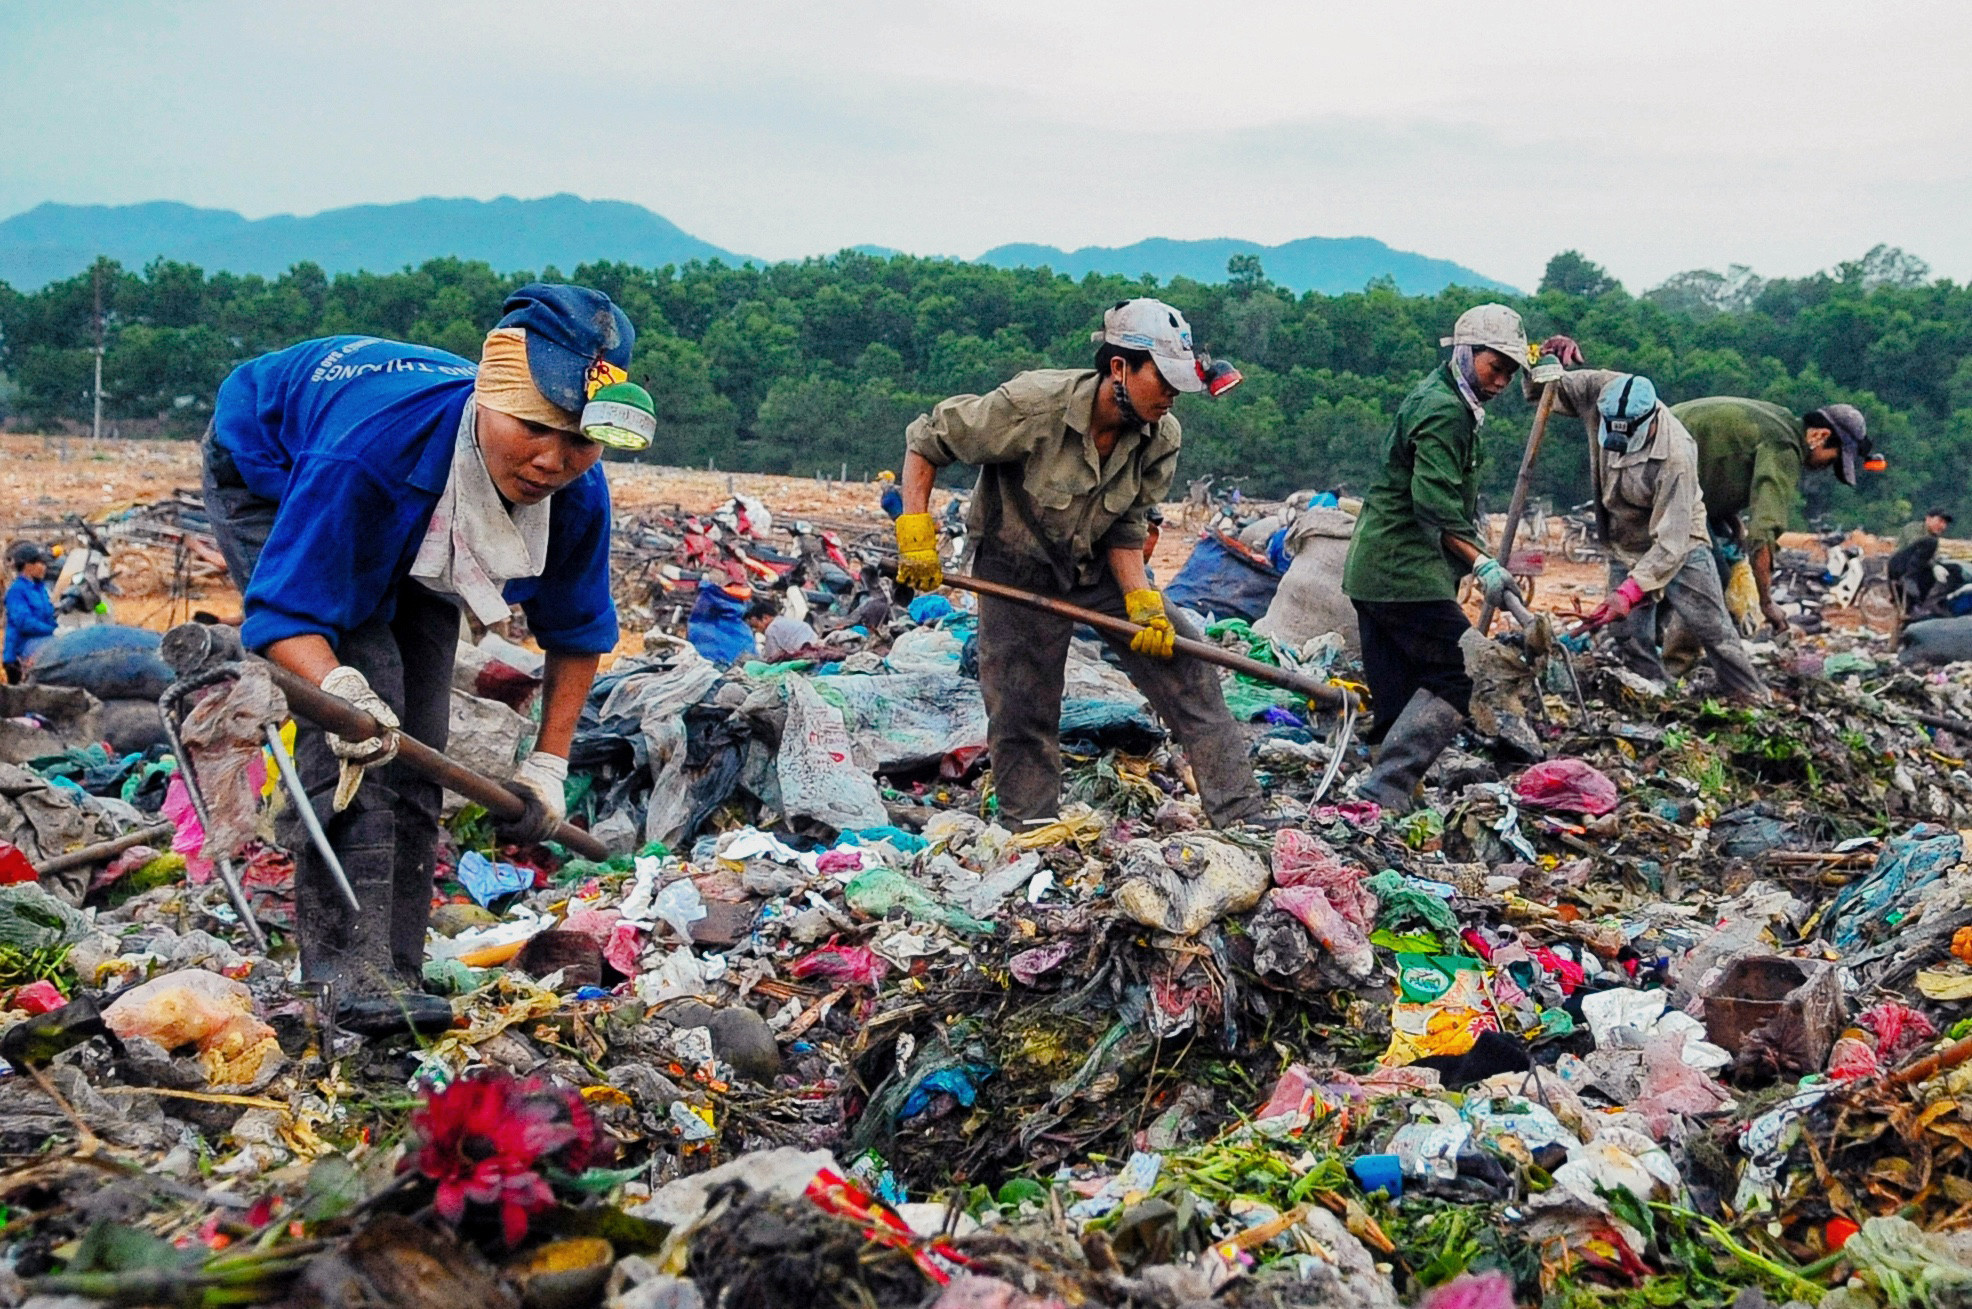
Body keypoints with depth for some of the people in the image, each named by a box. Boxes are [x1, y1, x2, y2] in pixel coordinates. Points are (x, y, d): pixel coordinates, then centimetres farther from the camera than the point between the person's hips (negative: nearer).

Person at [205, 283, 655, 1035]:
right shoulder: (371, 448, -46)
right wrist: (338, 688, -64)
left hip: (414, 533, 6)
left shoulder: (577, 495, -29)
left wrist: (548, 766, -9)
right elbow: (285, 609, -42)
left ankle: (395, 975, 5)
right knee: (366, 688, -26)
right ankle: (347, 972, -26)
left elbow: (578, 630, -9)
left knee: (413, 744, -3)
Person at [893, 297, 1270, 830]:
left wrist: (1143, 602, -19)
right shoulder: (1030, 406, -28)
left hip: (1102, 568, 4)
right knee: (1022, 712, -2)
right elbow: (925, 441, -17)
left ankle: (1244, 821, 0)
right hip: (1019, 574, -4)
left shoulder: (1162, 438, -14)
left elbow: (1125, 531, -5)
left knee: (1186, 673, -5)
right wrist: (915, 531, -21)